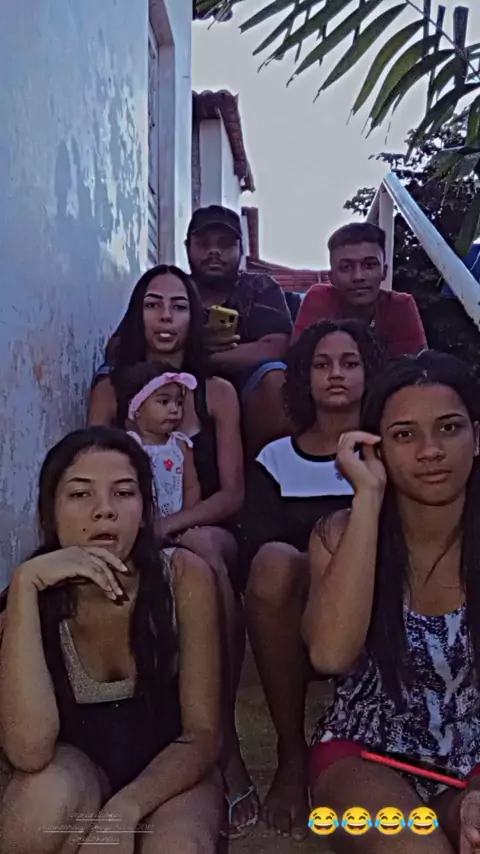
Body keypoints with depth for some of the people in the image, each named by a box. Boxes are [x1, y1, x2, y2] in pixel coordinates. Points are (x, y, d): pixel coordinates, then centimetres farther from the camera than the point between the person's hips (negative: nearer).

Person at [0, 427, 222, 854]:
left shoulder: (185, 578, -19)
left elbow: (203, 735, -15)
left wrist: (123, 812, -33)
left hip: (170, 769, 0)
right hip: (74, 768, 1)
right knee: (50, 793, -33)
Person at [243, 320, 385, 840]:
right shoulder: (275, 460, 7)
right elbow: (257, 550, -4)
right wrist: (307, 563, -22)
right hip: (297, 623, 1)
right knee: (275, 561, -32)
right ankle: (292, 755, -16)